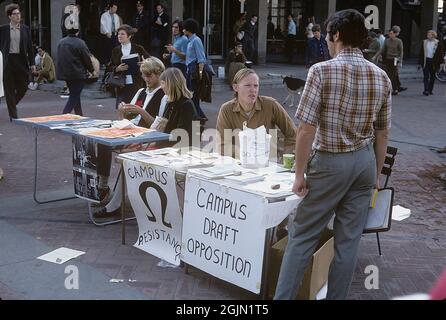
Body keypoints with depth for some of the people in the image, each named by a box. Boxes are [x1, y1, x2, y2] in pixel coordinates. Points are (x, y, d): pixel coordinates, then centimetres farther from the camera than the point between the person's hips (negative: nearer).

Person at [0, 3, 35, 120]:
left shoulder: (25, 29, 6)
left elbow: (29, 47, 7)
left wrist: (32, 63, 3)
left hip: (21, 60, 2)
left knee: (23, 87, 6)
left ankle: (12, 105, 33)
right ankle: (13, 114, 8)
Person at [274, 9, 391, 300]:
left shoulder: (322, 71, -12)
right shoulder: (381, 77, 3)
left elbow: (306, 129, -16)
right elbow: (382, 134, 9)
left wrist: (299, 174, -7)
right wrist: (376, 175, 19)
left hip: (330, 162, -4)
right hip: (365, 161, 5)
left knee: (302, 235, 5)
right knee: (349, 239, 10)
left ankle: (283, 297, 10)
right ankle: (337, 297, 20)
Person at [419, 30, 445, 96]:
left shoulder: (438, 43, 0)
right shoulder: (424, 42, 5)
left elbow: (441, 53, 2)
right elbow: (421, 52, 7)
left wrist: (442, 61, -5)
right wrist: (420, 62, 3)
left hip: (433, 62, 0)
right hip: (425, 61, 0)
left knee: (432, 77, 8)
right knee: (426, 76, -7)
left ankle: (430, 90, 19)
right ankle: (426, 90, -11)